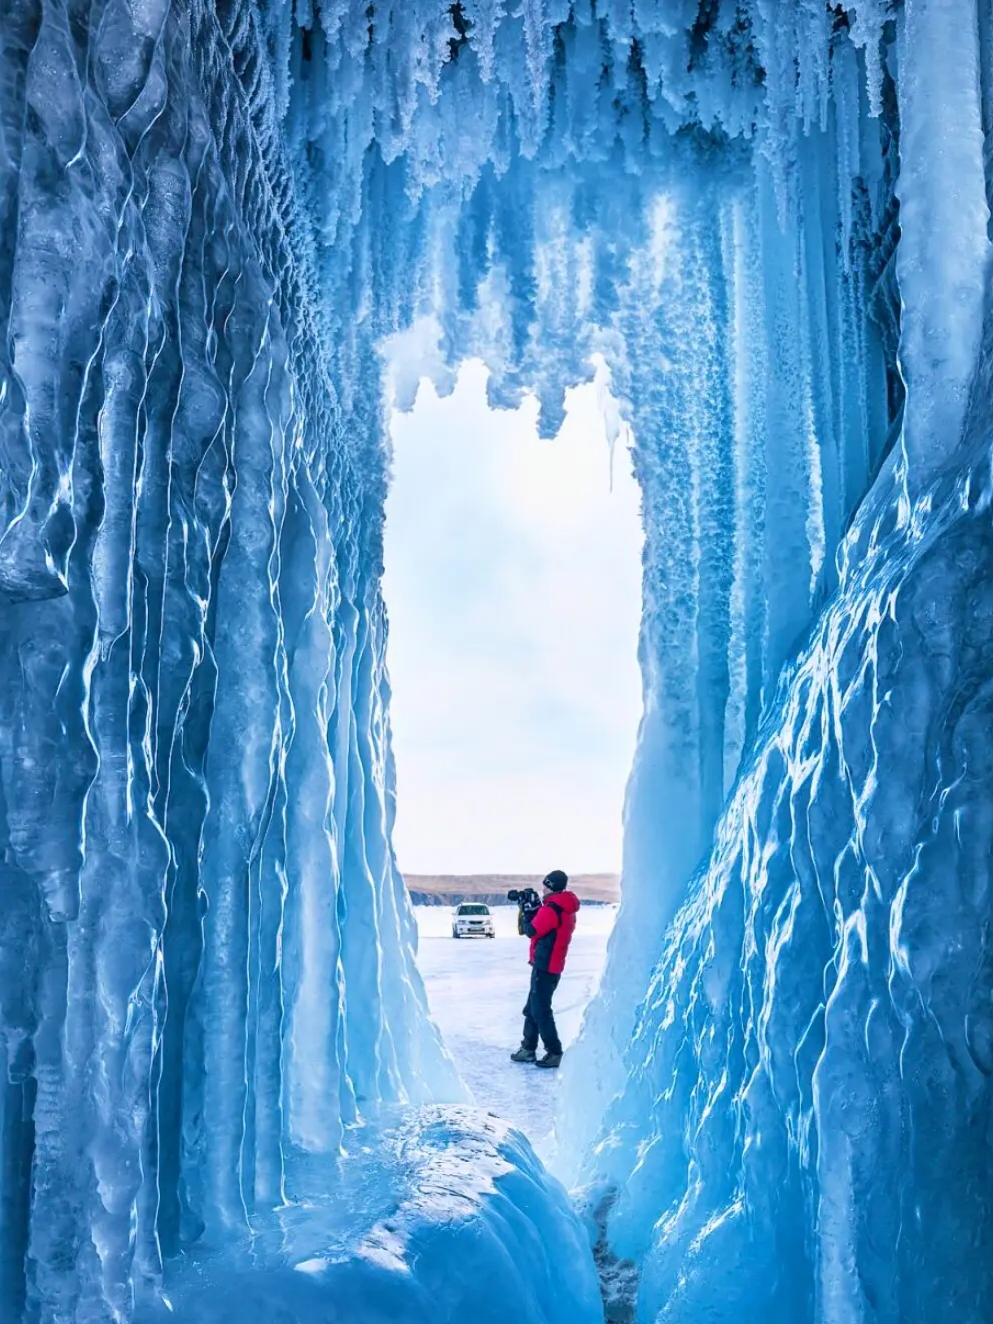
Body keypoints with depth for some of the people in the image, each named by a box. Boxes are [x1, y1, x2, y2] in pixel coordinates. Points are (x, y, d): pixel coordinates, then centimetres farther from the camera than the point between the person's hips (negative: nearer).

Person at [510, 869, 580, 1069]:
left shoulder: (552, 909, -20)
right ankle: (528, 1049, 25)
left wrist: (526, 912, 1)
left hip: (545, 966, -10)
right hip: (550, 965, 10)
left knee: (540, 1010, -4)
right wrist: (534, 910, 6)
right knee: (532, 1008, 18)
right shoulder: (566, 908, 11)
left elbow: (531, 931, -13)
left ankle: (555, 1053, -2)